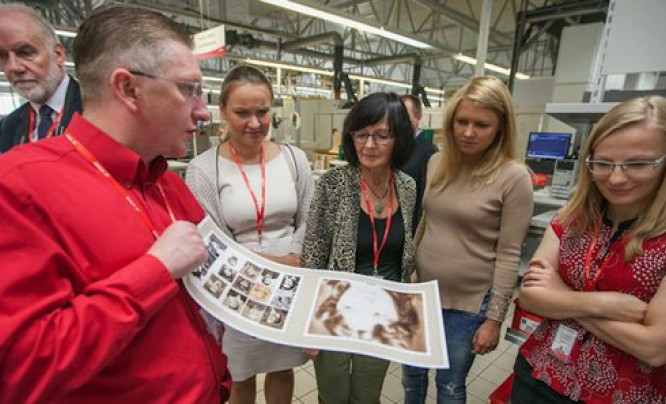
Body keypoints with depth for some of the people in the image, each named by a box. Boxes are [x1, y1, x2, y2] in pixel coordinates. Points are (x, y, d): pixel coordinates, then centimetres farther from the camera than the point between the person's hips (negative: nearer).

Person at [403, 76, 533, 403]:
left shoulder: (513, 177, -15)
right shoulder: (437, 162, -1)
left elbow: (509, 255, -13)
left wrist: (494, 318, -10)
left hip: (468, 303, -4)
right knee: (411, 372, 22)